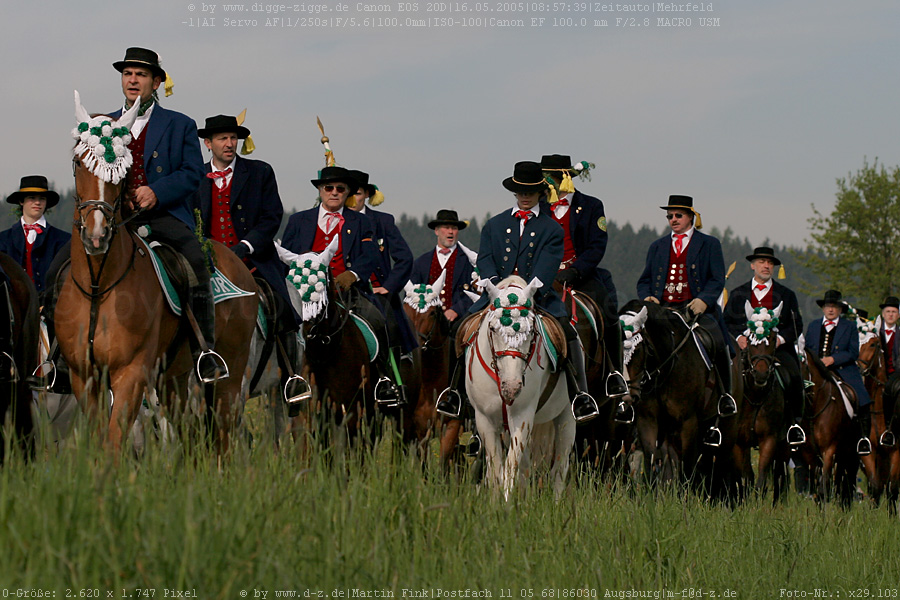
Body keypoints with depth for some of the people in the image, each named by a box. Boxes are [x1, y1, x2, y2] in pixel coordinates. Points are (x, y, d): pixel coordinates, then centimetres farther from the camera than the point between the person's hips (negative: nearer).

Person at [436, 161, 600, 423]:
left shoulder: (551, 229, 7)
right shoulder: (495, 225, 15)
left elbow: (546, 267, -7)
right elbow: (485, 260, 4)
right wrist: (496, 283, -18)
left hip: (538, 296, -2)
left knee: (566, 329, -27)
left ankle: (579, 394, -24)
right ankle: (453, 390, -5)